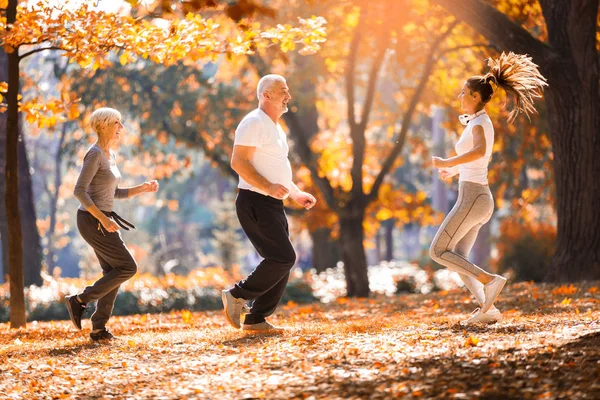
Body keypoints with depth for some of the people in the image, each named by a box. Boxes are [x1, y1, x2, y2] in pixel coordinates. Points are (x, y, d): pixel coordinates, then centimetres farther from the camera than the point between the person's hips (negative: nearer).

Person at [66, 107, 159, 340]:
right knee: (128, 267, -8)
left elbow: (115, 193, 22)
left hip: (102, 221, 9)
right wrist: (103, 218, -24)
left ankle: (98, 328, 8)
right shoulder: (95, 154, -15)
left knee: (113, 273, 6)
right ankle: (79, 300, -3)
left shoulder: (110, 155, 15)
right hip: (92, 221, -9)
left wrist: (143, 188, 10)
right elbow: (79, 191, -21)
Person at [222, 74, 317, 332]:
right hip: (255, 203, -10)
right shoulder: (254, 123, -11)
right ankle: (237, 296, -6)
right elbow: (238, 161, -21)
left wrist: (297, 194, 22)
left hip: (273, 205, 10)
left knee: (281, 262, 6)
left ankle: (256, 320, 11)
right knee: (283, 258, -17)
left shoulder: (275, 128, 20)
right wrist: (267, 187, -29)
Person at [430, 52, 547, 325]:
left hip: (472, 198, -10)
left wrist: (449, 163, -25)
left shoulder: (479, 122, -13)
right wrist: (455, 170, 41)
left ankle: (490, 280, -15)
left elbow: (480, 152, -35)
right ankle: (488, 308, -4)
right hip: (478, 198, 10)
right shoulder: (482, 123, 16)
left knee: (438, 252, -6)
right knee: (457, 258, 8)